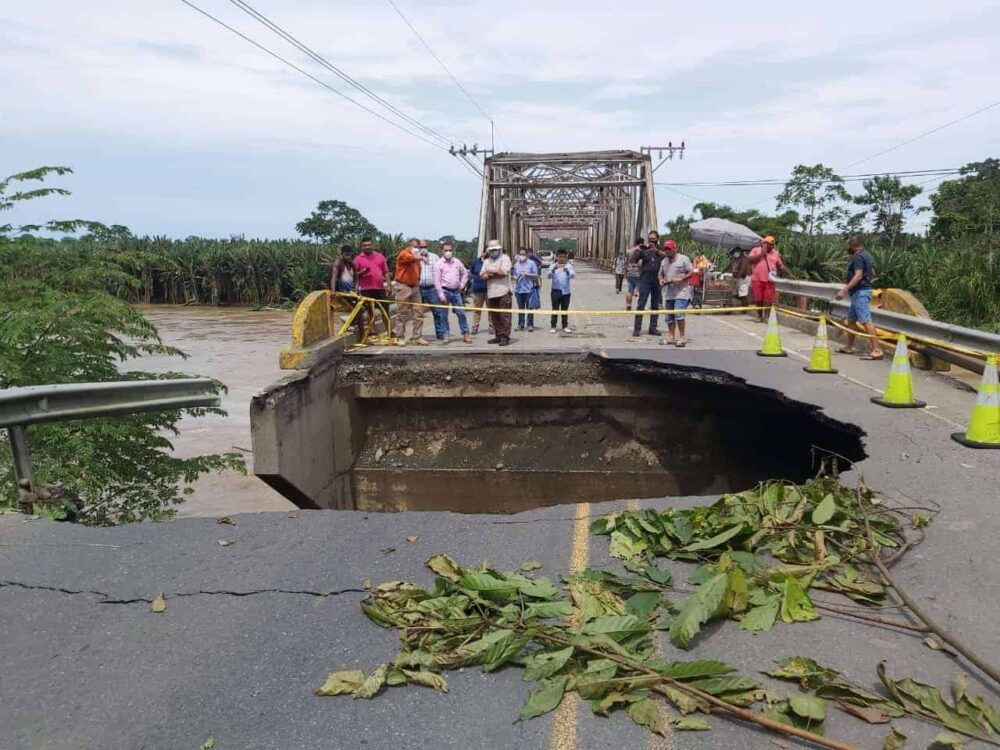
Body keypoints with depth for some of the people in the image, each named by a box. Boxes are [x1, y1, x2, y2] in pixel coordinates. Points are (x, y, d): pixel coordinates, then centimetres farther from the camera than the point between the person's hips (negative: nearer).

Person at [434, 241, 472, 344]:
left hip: (456, 291, 3)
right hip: (445, 291, -3)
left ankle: (465, 334, 9)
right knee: (444, 315, 1)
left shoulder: (457, 262, 8)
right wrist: (441, 295, -14)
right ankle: (446, 335, 9)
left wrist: (462, 285, 8)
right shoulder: (439, 264, -4)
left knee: (461, 313, 2)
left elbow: (465, 273, 21)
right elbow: (437, 281, -8)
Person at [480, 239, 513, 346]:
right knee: (494, 316, 8)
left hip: (503, 292, -6)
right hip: (491, 292, 6)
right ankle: (498, 336, 16)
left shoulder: (504, 258, 2)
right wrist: (496, 273, -9)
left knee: (504, 315, -7)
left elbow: (504, 271, -13)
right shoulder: (487, 261, 19)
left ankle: (505, 337, -6)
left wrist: (490, 271, 0)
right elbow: (483, 275, 8)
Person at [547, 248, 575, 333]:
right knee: (555, 309, 3)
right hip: (556, 291, -1)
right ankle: (553, 326, 7)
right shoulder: (553, 266, -2)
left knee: (565, 310, 9)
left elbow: (573, 276, -11)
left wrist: (567, 271, -31)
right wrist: (553, 269, -33)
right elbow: (549, 276, -14)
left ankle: (565, 327, 15)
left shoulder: (568, 266, 1)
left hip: (566, 291, 1)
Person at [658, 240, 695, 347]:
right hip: (668, 293, 7)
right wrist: (661, 280, 1)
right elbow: (661, 274, 24)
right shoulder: (664, 261, 14)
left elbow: (692, 273, -6)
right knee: (669, 316, 9)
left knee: (679, 314, -15)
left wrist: (680, 279, -17)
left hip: (681, 293, -7)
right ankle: (671, 337, 19)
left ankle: (682, 337, -6)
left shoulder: (683, 259, -5)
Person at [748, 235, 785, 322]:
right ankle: (759, 316, 18)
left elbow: (780, 265, 20)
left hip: (769, 280, 1)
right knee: (759, 300, 5)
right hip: (757, 279, -1)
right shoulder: (756, 250, 5)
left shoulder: (775, 253, 13)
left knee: (768, 300, -6)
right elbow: (750, 260, -10)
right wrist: (761, 254, -12)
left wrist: (782, 269, 0)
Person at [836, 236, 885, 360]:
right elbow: (872, 273, 24)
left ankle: (877, 350, -20)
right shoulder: (865, 255, 17)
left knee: (866, 321, -15)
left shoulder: (858, 256, -14)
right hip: (860, 292, 11)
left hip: (860, 292, -11)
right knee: (851, 319, 18)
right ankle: (849, 347, 27)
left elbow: (858, 275, -23)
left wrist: (845, 290, -26)